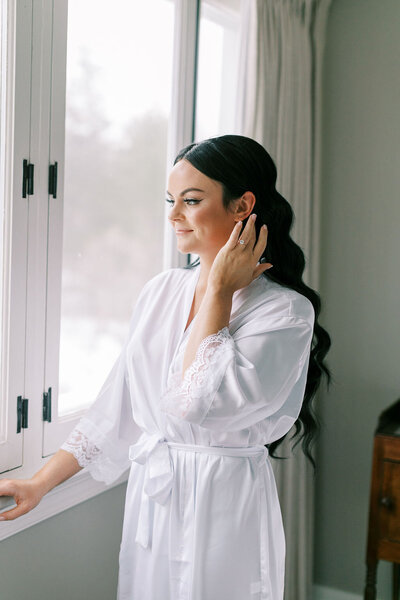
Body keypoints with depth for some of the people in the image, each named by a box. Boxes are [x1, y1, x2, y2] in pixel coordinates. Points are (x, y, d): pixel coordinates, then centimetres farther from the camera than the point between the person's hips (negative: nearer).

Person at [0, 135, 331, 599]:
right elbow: (116, 408, 8)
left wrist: (219, 291, -18)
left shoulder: (285, 311, -14)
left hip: (224, 505, -5)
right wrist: (39, 484, 6)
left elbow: (204, 402, -28)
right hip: (149, 497, 5)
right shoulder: (162, 290, 4)